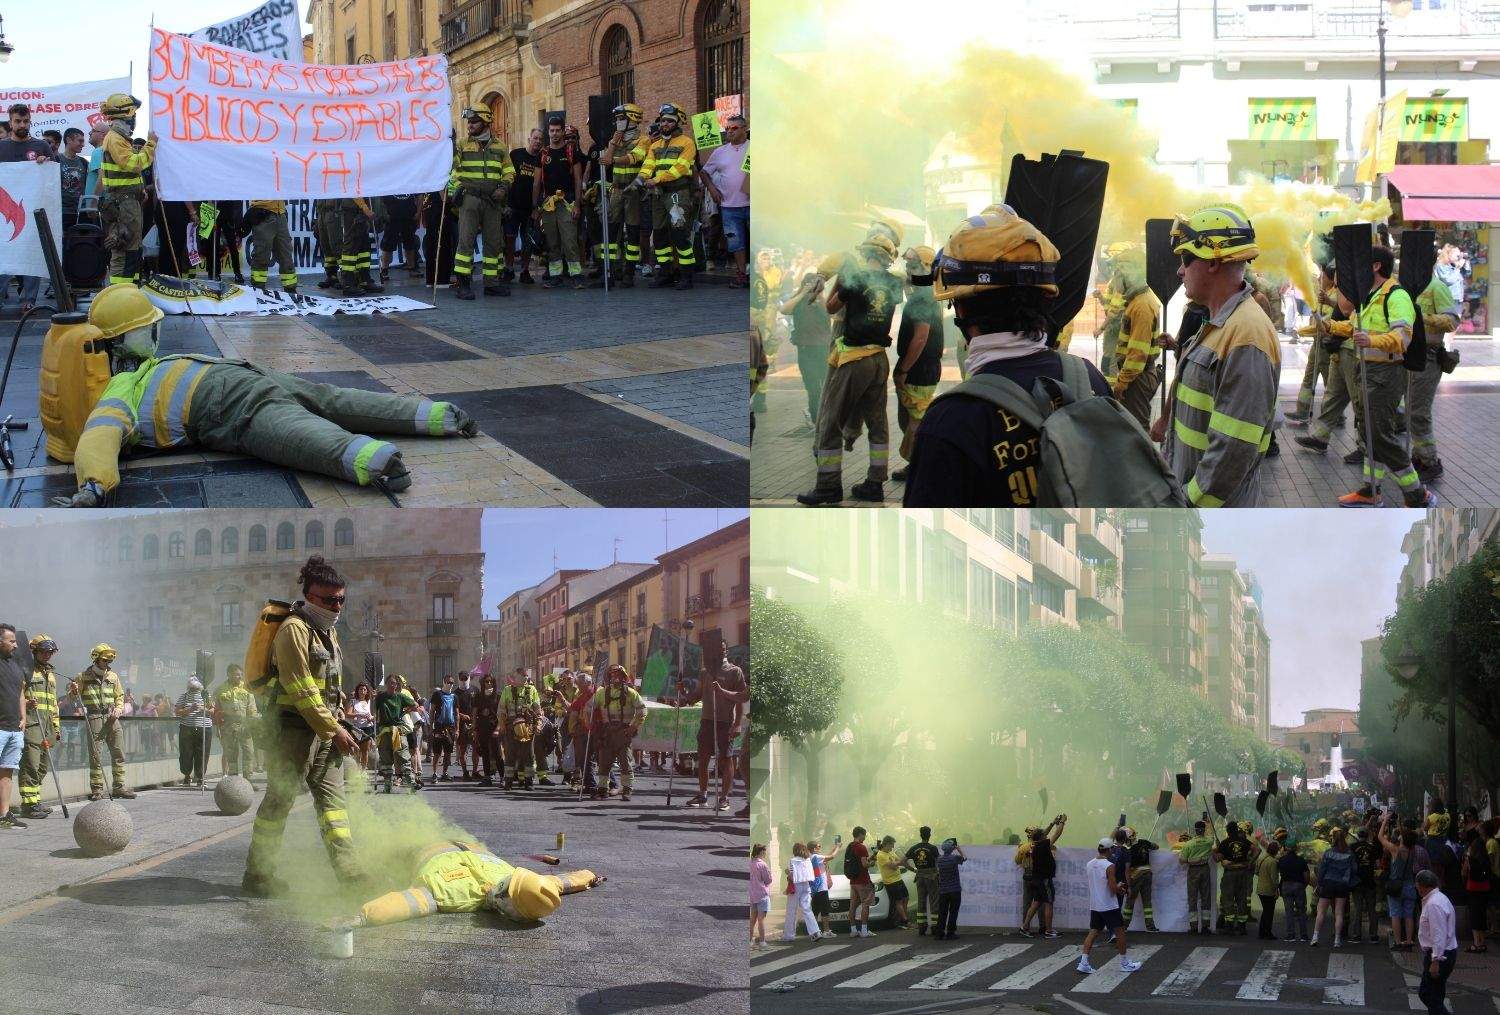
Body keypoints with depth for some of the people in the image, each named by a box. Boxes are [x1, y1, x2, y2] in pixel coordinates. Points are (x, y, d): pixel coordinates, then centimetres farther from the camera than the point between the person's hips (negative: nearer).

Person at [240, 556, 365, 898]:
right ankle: (256, 876, 3)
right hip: (292, 727, -9)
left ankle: (348, 871, 0)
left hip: (323, 729, 9)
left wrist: (337, 725, 16)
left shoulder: (327, 630, 16)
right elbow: (301, 690, -20)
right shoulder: (294, 629, -14)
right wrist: (334, 730, -19)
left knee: (332, 796, 3)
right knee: (279, 799, -4)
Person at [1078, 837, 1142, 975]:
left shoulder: (1089, 865, 4)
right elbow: (1113, 889, -21)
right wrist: (1119, 886, 3)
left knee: (1093, 932, 8)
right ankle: (1124, 963, 14)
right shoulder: (1109, 866, -18)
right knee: (1120, 932, 7)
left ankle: (1083, 963, -2)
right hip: (1109, 906, -6)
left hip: (1094, 905, 6)